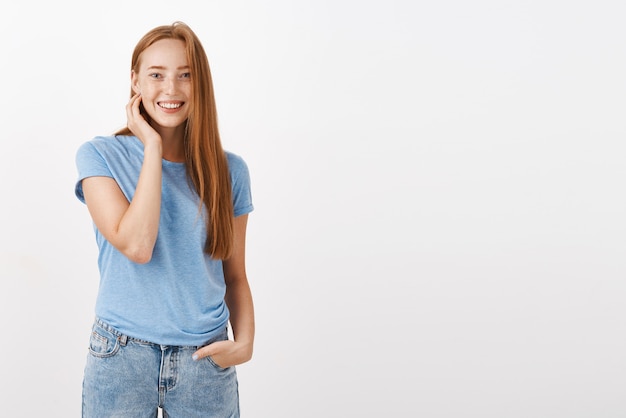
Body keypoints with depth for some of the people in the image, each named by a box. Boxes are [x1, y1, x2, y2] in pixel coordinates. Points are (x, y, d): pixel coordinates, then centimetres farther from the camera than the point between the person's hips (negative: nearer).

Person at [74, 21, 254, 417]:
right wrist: (153, 148, -14)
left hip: (205, 357, 2)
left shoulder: (229, 170, 1)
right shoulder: (100, 157, -5)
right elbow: (137, 245, -19)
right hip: (122, 356, -2)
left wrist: (244, 342, -10)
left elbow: (235, 275, 6)